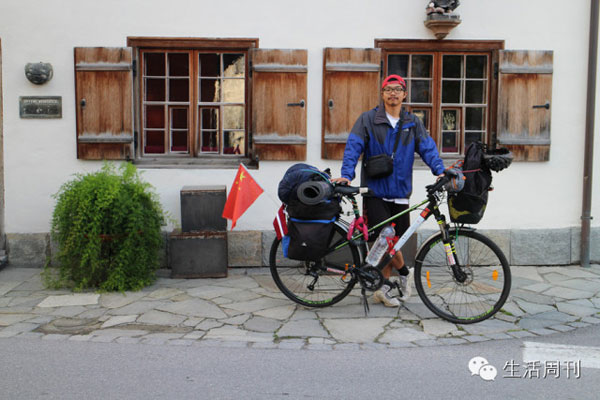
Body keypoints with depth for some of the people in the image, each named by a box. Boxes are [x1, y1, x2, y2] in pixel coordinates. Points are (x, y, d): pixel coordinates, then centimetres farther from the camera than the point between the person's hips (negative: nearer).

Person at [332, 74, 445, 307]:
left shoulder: (413, 123, 11)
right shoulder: (368, 119, 3)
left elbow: (427, 147, 3)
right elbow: (353, 147, -4)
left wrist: (440, 171, -13)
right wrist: (347, 174, -18)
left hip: (400, 194, 3)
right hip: (375, 192, -3)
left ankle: (384, 289, 19)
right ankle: (404, 272, 14)